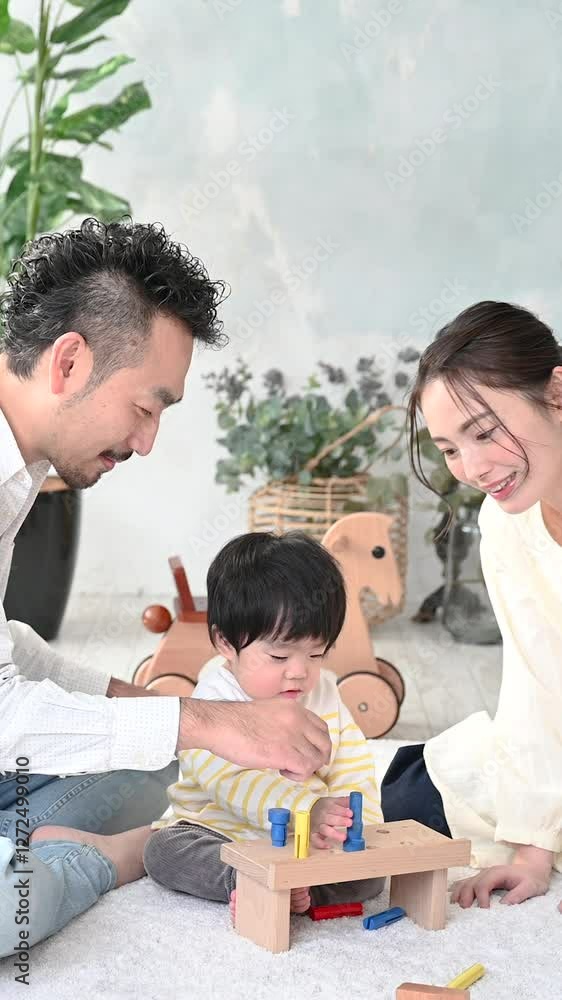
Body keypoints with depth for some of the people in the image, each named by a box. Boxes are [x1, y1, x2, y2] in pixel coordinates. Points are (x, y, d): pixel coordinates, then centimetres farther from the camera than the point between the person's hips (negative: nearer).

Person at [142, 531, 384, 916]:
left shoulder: (325, 695, 1)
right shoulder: (215, 702, -18)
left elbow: (353, 768, 7)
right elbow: (233, 783, -33)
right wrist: (307, 811, -48)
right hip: (220, 835, -3)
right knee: (164, 850, -29)